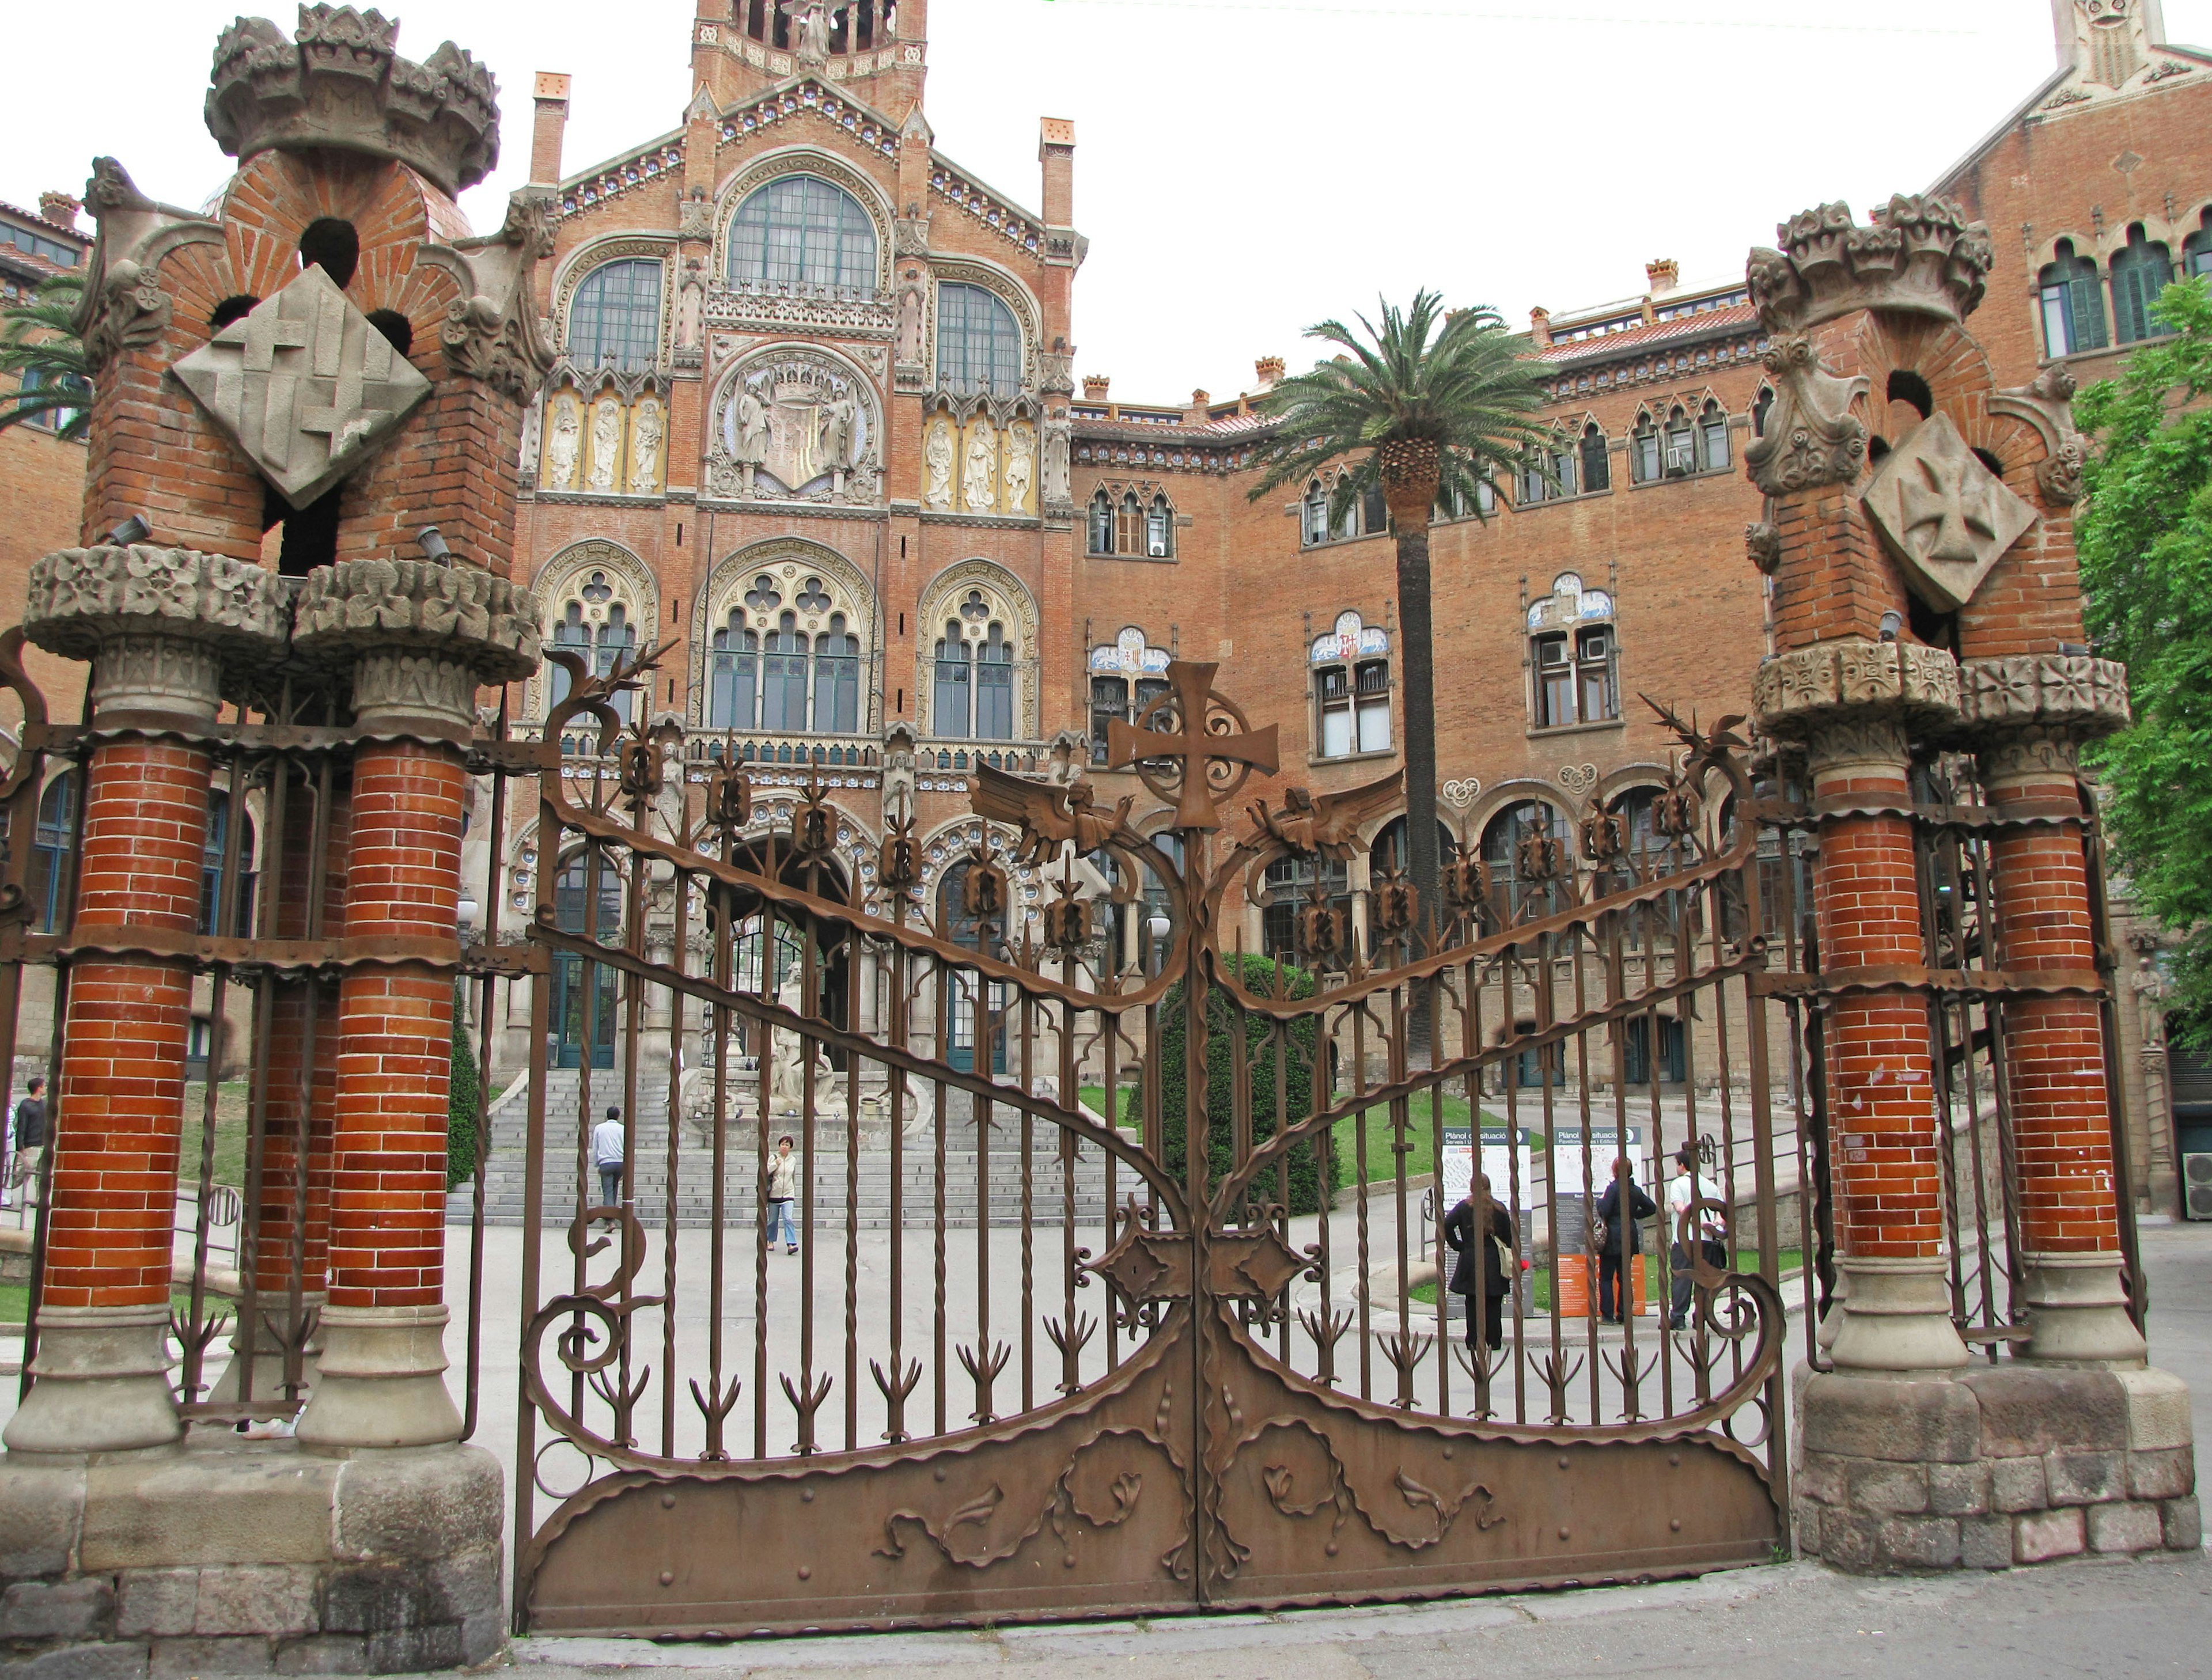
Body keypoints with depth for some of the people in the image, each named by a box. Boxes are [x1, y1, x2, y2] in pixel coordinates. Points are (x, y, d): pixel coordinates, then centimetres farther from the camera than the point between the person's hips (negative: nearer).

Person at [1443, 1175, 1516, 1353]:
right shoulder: (1499, 1209, -1)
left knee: (1473, 1303, 5)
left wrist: (1456, 1245, -3)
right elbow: (1509, 1236, 2)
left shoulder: (1464, 1207, -5)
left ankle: (1474, 1341, 5)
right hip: (1494, 1261, 1)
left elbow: (1447, 1225, -15)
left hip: (1470, 1260, -1)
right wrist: (1510, 1260, 12)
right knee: (1493, 1303, 9)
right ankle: (1494, 1341, 11)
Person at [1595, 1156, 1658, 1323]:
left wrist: (1600, 1200, 2)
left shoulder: (1613, 1188, -13)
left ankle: (1607, 1315, -1)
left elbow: (1604, 1212, -17)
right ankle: (1625, 1314, 12)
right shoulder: (1636, 1190, 6)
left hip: (1613, 1239, -6)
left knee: (1606, 1278, 1)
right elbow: (1652, 1208, 14)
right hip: (1630, 1239, 6)